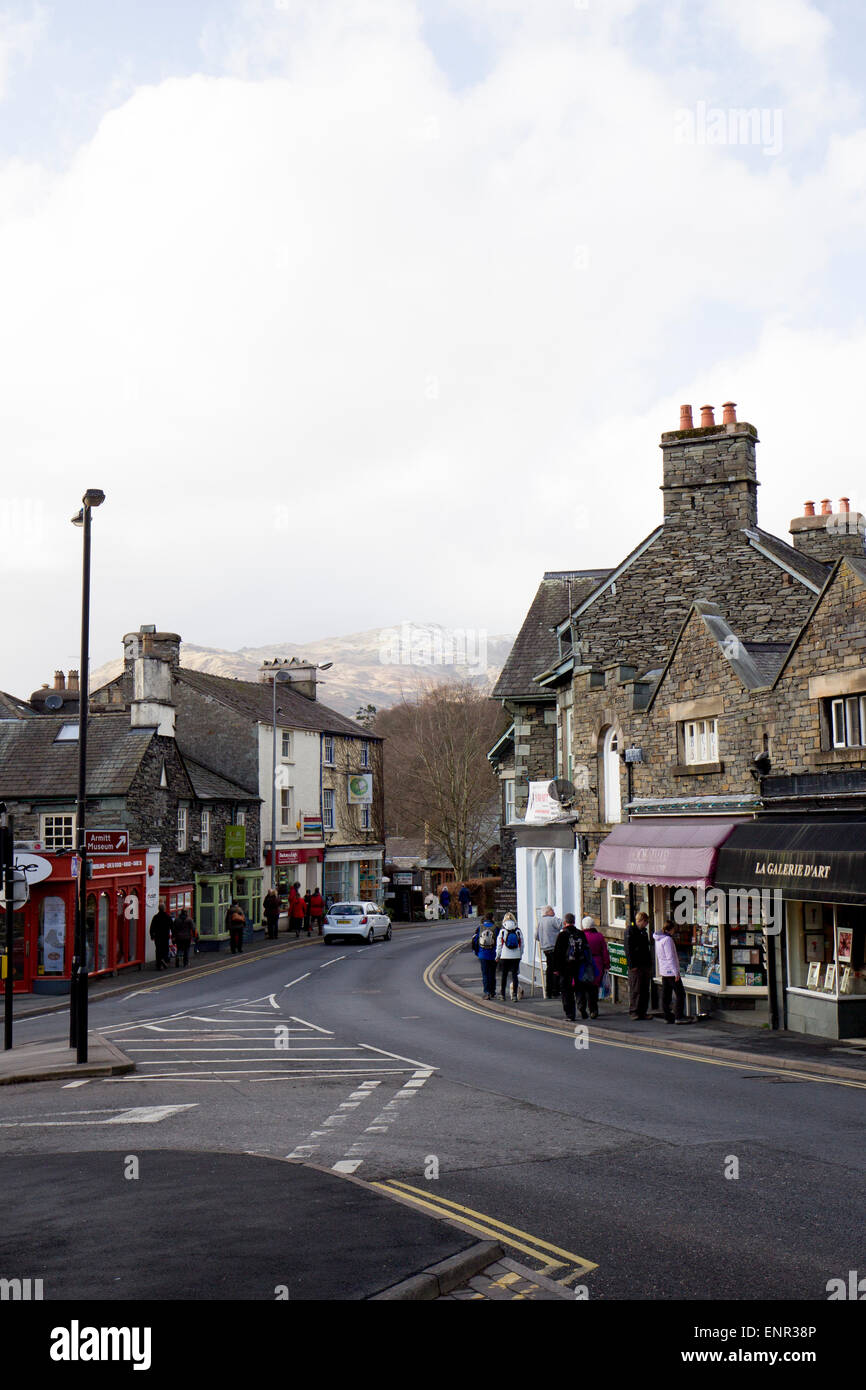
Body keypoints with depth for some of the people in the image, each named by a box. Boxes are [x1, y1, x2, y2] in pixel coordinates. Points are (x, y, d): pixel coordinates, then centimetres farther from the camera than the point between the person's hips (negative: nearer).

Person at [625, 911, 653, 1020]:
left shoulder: (643, 931, 18)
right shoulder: (630, 930, -7)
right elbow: (628, 949, -12)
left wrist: (650, 964, 18)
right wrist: (632, 965, -17)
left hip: (646, 965, 8)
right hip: (636, 966, -8)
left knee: (645, 990, 8)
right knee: (635, 990, -5)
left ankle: (642, 1012, 13)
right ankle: (633, 1012, -1)